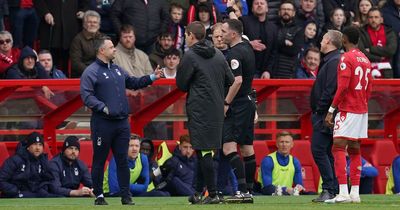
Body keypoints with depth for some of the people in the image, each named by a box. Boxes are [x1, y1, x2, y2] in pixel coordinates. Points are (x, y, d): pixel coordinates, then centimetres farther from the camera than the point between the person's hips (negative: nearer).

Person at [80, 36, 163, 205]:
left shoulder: (117, 69, 17)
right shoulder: (91, 72, -6)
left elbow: (133, 83, 29)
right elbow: (87, 96, -15)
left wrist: (152, 77, 21)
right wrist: (103, 107, -25)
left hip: (122, 122, 6)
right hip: (102, 123, -6)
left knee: (122, 160, 6)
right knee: (99, 160, 1)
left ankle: (126, 196, 9)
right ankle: (99, 196, 9)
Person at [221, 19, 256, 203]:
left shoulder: (234, 53, -16)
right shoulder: (247, 48, 13)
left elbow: (237, 80, -25)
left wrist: (226, 103, -20)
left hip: (237, 105, -10)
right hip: (249, 102, 10)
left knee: (229, 146, -13)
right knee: (247, 148, 10)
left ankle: (242, 189, -21)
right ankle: (249, 191, 13)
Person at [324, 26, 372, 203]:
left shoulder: (346, 58, -10)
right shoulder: (365, 60, 14)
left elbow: (342, 87, -17)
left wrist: (331, 110, -14)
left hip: (347, 109, -8)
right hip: (362, 110, 8)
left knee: (338, 147, -11)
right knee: (355, 150, 9)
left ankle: (343, 192, -20)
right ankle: (355, 193, 7)